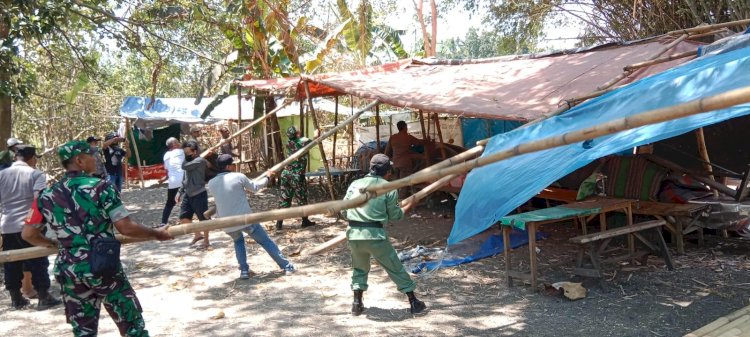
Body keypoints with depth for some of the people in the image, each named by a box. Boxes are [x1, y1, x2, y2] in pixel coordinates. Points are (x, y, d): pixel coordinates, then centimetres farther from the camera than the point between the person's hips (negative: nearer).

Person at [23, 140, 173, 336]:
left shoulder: (47, 196, 3)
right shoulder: (101, 187, -11)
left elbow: (28, 234, 10)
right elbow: (126, 228, -15)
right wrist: (157, 234, -1)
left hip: (69, 272, 5)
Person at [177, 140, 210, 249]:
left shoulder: (200, 161, -15)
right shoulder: (189, 162, 10)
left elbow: (184, 166, -25)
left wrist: (188, 157, -9)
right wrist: (180, 192, 13)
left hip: (199, 195, -8)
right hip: (188, 195, 8)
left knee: (203, 219, 4)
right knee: (183, 218, 5)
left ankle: (206, 241, 19)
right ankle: (197, 235, 25)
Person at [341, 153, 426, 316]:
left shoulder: (355, 184, 9)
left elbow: (344, 211, 11)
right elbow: (395, 215, 6)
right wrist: (408, 206, 25)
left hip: (354, 234, 3)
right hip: (375, 235, -3)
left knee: (359, 269, 25)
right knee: (396, 268, 11)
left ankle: (357, 304, 21)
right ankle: (413, 302, 19)